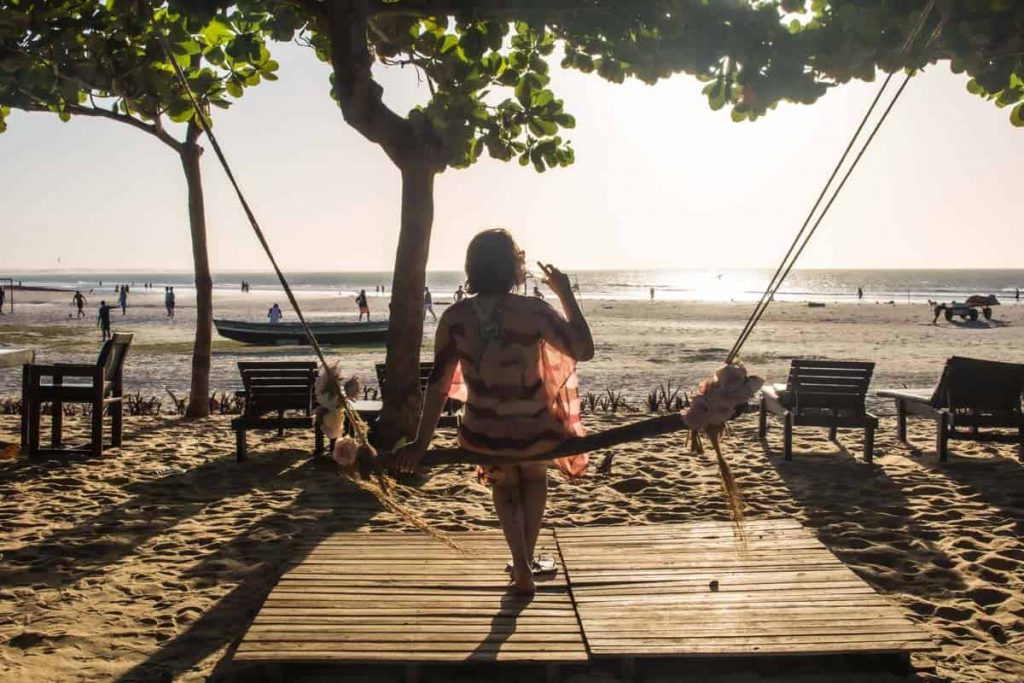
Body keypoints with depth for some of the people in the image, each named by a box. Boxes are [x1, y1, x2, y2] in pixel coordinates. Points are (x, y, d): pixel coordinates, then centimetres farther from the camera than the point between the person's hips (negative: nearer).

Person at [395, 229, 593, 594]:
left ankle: (522, 566, 23)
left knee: (504, 486, 35)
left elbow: (438, 384, -5)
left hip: (485, 436, 1)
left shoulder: (455, 317, -8)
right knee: (535, 476, 36)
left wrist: (421, 443, 2)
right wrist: (566, 294, 6)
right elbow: (584, 349, -1)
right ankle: (528, 557, 39)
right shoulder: (534, 310, -13)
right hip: (534, 433, -1)